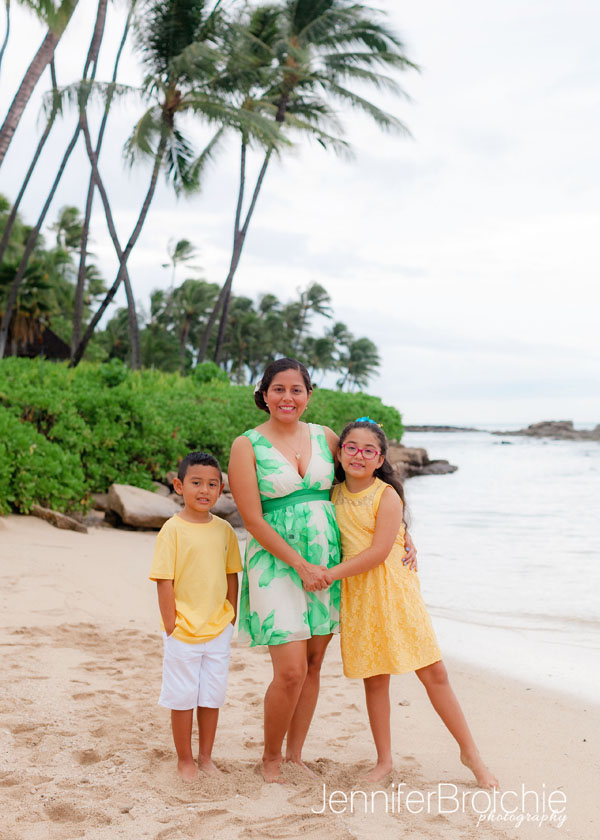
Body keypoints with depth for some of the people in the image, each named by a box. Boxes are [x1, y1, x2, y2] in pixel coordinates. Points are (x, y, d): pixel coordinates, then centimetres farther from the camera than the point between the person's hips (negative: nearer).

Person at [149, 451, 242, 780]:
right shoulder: (173, 530, -11)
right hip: (183, 630, -4)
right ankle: (185, 760, 23)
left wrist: (231, 616, 7)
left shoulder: (224, 529, 3)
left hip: (218, 630, 4)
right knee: (182, 698, 8)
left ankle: (206, 757, 29)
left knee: (212, 697, 14)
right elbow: (164, 581, -11)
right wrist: (170, 625, -12)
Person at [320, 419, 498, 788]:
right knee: (375, 679, 8)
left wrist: (332, 574, -18)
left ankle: (470, 752, 14)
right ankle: (384, 760, 22)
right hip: (358, 596, 4)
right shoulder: (335, 495, 6)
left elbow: (378, 552, -17)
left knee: (434, 673, 0)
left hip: (396, 591, -4)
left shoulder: (387, 495, -10)